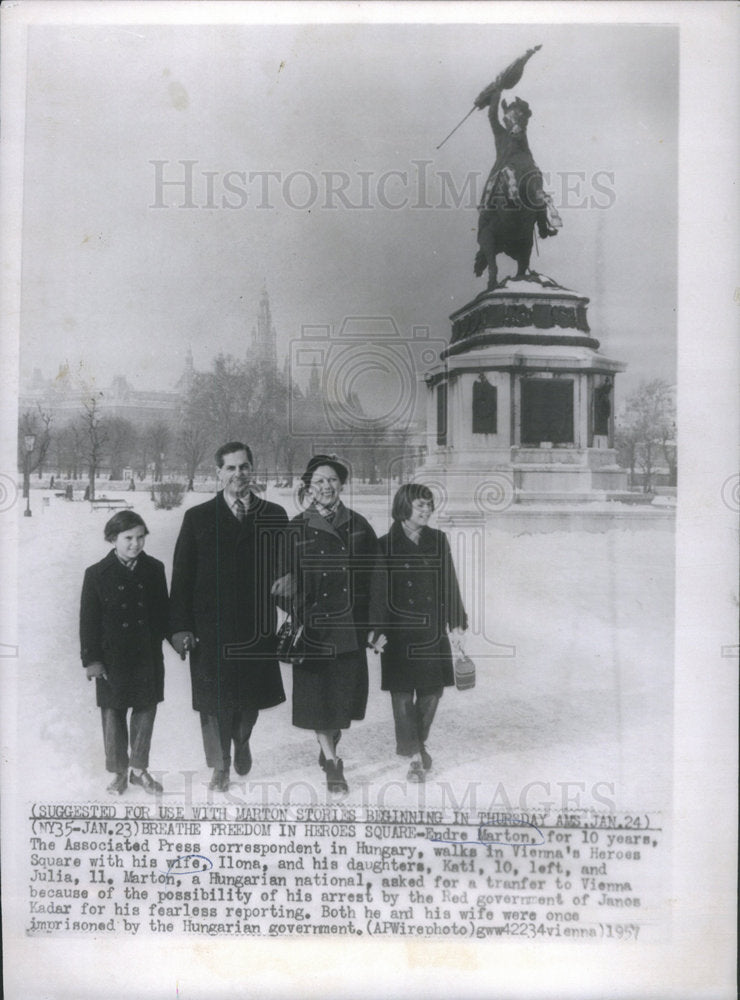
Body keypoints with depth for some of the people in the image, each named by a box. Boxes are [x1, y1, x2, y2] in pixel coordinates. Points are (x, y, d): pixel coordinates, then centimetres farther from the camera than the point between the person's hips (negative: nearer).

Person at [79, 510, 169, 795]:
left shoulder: (154, 569, 1)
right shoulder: (96, 574, -6)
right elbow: (88, 620, -4)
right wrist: (91, 658, -7)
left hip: (148, 655, 2)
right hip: (112, 657, -2)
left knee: (146, 711, 10)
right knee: (113, 713, 8)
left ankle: (139, 769, 26)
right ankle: (118, 772, 24)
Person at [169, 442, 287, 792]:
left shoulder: (274, 517, 5)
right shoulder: (198, 518, 3)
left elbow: (286, 570, 5)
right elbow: (182, 576, 0)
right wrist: (180, 627, -6)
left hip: (257, 627, 1)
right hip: (210, 628, -1)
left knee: (251, 694, 12)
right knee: (214, 699, 6)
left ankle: (241, 740, 44)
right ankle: (220, 765, 26)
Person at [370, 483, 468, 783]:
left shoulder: (438, 540, 5)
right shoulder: (385, 545, -4)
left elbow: (449, 584, 8)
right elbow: (378, 591, -3)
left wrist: (456, 623, 5)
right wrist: (379, 630, -8)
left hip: (432, 629, 3)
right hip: (400, 630, -3)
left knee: (432, 690, 8)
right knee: (403, 693, 0)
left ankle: (417, 743, 30)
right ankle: (415, 755, 11)